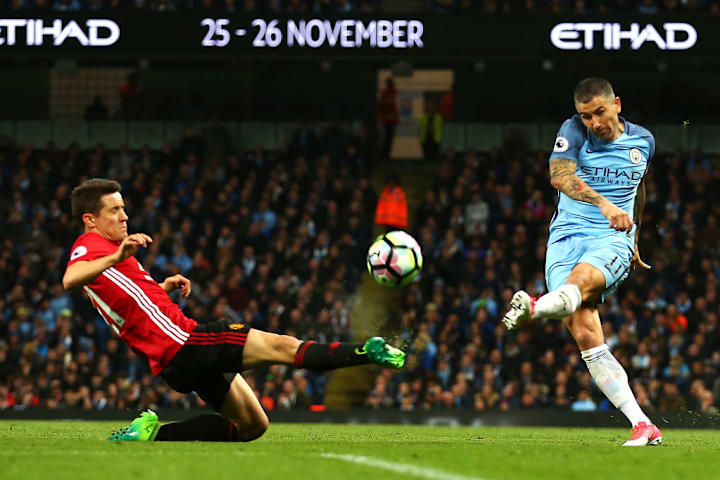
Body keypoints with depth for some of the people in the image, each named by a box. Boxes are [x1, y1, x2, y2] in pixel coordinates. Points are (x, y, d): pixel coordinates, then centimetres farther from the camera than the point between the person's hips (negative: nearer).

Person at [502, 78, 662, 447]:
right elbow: (559, 175, -21)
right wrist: (603, 203, -36)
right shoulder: (574, 131, -1)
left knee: (583, 277, -35)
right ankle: (642, 426, -18)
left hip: (614, 240, 1)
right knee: (584, 331, -17)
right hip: (567, 236, -1)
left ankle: (535, 307, -69)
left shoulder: (642, 141, 11)